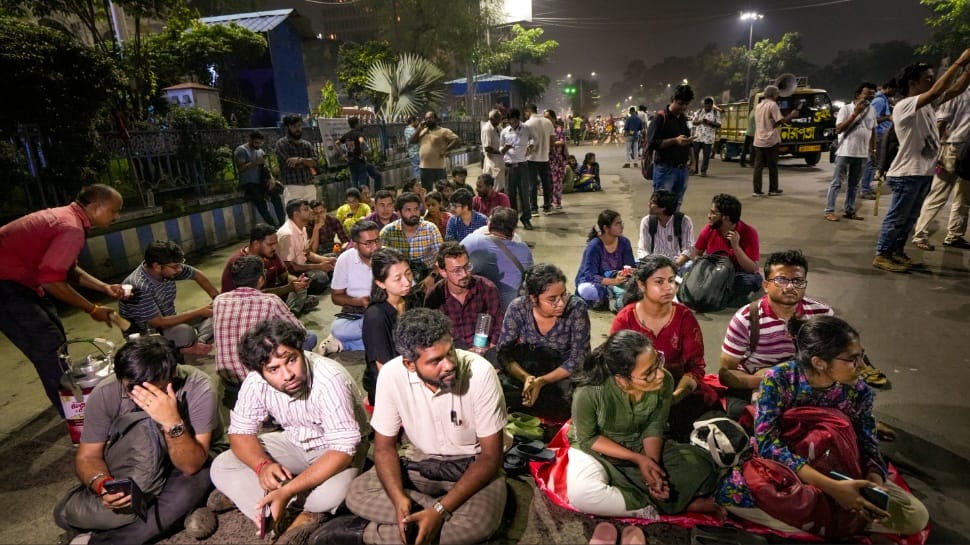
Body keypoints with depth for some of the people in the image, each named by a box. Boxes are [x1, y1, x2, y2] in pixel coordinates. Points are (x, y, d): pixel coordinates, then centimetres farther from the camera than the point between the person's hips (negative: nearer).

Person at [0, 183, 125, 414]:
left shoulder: (65, 216, 7)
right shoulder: (72, 229, -26)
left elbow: (68, 269, 15)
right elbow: (52, 281, -28)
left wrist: (104, 287, 5)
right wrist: (92, 309, -17)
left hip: (19, 278, 11)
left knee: (55, 339, 17)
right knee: (47, 344, -7)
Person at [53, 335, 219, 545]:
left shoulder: (198, 388, -28)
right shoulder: (105, 393, -21)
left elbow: (192, 465, -28)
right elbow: (87, 456, -11)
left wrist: (173, 423, -45)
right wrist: (103, 485, -32)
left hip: (186, 462, -1)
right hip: (132, 468, 2)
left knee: (191, 486, -35)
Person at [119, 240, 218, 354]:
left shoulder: (169, 268, -12)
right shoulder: (138, 287, -32)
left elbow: (197, 275, 6)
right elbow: (159, 323, -30)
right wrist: (198, 312, -25)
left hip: (167, 321, 8)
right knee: (185, 331, -36)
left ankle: (196, 345, -22)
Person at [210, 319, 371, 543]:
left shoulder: (330, 379, -34)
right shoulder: (256, 382, -19)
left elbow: (343, 449, -33)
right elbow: (240, 432, -9)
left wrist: (287, 491, -39)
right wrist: (263, 465, -30)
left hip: (338, 448, -5)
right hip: (294, 442, 5)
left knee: (331, 493, -36)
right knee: (221, 468, -13)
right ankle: (306, 517, -19)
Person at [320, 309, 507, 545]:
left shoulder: (479, 372, -28)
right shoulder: (392, 374, -20)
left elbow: (491, 456, -20)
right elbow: (384, 447, -8)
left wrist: (440, 510, -29)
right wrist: (399, 500, -27)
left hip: (474, 465, -2)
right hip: (421, 463, 2)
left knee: (480, 522, -32)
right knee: (357, 494, -18)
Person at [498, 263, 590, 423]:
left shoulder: (576, 308, -19)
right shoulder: (518, 308, -15)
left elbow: (577, 359, -16)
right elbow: (504, 352, -12)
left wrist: (542, 381, -28)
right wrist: (526, 377, -32)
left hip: (563, 373, 0)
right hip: (524, 370, 1)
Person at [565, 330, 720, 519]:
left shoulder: (664, 381, -22)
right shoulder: (590, 391, -34)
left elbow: (654, 427, -7)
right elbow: (587, 438, -17)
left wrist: (653, 463, -24)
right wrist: (637, 459, -22)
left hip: (642, 446, 3)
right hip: (596, 450, -3)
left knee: (702, 468, -12)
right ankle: (658, 507, -13)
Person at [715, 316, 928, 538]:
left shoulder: (858, 392, -13)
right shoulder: (778, 379, -25)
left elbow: (868, 447, -8)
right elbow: (767, 442, -31)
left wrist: (874, 484, -32)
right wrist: (830, 487, -39)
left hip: (838, 471, 4)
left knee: (916, 516, -13)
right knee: (730, 490, -33)